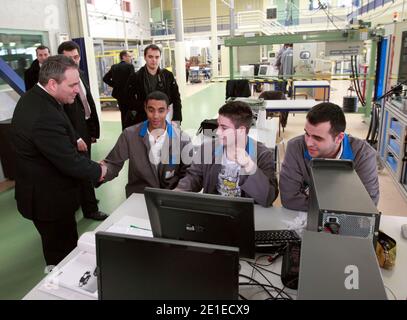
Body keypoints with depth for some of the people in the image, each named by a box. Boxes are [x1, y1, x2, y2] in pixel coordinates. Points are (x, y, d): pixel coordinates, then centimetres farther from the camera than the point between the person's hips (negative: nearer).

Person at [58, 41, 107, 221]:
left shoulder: (81, 75, 8)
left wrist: (94, 130, 11)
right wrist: (75, 138, -19)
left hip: (86, 129, 7)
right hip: (74, 133, -7)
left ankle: (83, 198, 37)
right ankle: (90, 209, 15)